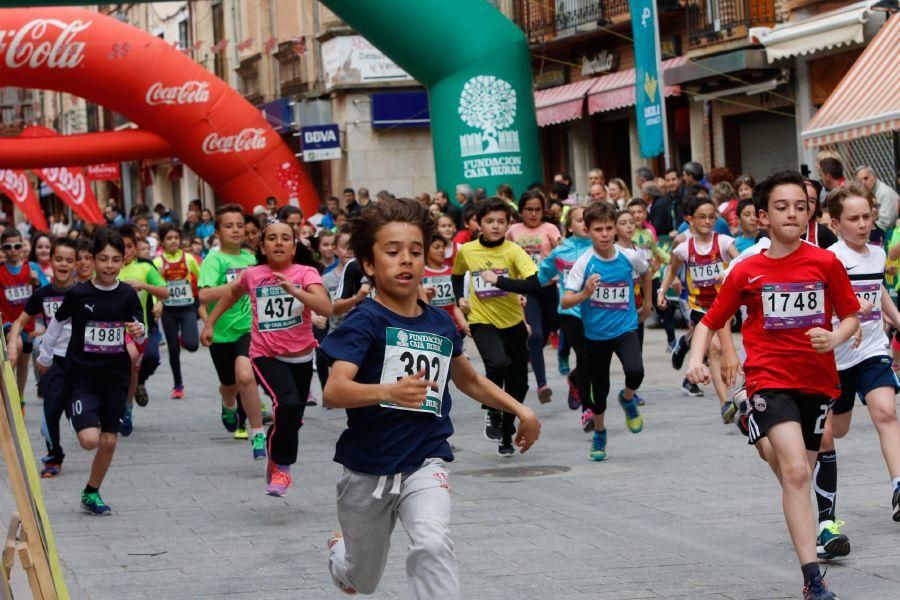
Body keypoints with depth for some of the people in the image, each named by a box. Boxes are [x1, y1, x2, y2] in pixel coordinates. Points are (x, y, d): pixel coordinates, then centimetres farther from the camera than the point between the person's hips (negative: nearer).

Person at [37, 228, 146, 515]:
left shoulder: (128, 295, -3)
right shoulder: (78, 294, -9)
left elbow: (140, 336, 4)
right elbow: (57, 323, 6)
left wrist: (139, 332, -20)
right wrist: (45, 356, 18)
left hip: (116, 375, 3)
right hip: (82, 375, -3)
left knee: (109, 441, 5)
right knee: (90, 440, -18)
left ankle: (91, 493, 25)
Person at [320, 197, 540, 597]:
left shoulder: (440, 324, 3)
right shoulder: (365, 323, -15)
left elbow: (469, 380, 23)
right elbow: (334, 391, -30)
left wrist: (519, 409, 16)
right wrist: (389, 391, -46)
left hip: (425, 463, 2)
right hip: (368, 469, -2)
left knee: (433, 545, -28)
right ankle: (339, 550, 55)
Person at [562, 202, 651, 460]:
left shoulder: (630, 257, -9)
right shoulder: (585, 262, -14)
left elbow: (645, 272, 17)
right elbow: (565, 302, -18)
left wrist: (646, 304, 24)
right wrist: (585, 294, -36)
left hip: (625, 328, 0)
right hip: (596, 333, 0)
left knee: (635, 372, -26)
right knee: (600, 387, 11)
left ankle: (628, 399, 10)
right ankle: (599, 434, 37)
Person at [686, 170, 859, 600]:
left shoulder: (826, 263, 2)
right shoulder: (746, 271, 1)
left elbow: (851, 316, 7)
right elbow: (710, 322, 8)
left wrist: (836, 337, -14)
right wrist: (696, 359, -10)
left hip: (817, 381, 3)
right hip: (770, 380, -3)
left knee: (797, 473, 10)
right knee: (797, 473, -19)